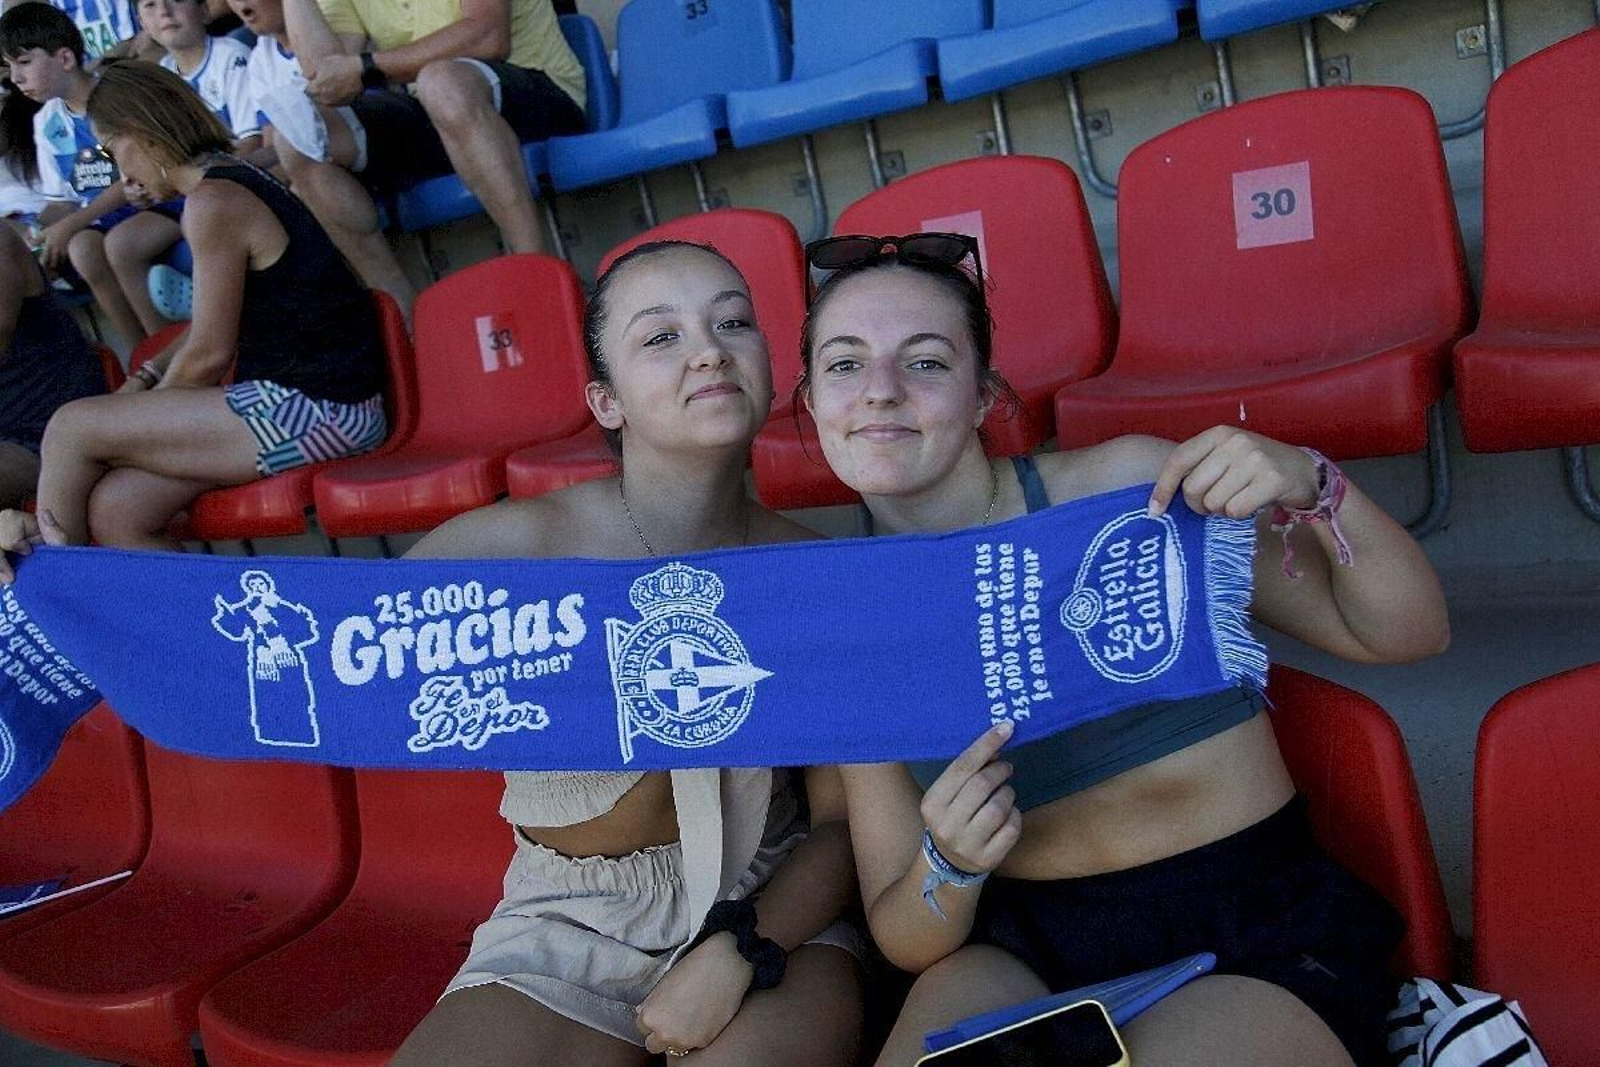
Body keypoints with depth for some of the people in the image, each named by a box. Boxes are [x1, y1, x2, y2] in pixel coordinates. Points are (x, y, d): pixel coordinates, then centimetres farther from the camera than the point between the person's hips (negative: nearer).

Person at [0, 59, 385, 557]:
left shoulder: (213, 203, -14)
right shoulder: (232, 180, 17)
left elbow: (208, 354, -11)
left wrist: (147, 403, 6)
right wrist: (145, 378, 21)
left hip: (313, 409, -10)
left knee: (73, 427, -4)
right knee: (115, 511, 5)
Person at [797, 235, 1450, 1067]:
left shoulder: (1127, 485, -10)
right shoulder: (850, 630, -1)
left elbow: (1404, 635, -2)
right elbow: (904, 940, 2)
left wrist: (1314, 488, -21)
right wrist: (948, 868, -21)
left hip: (1259, 932, -2)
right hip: (1021, 953, 2)